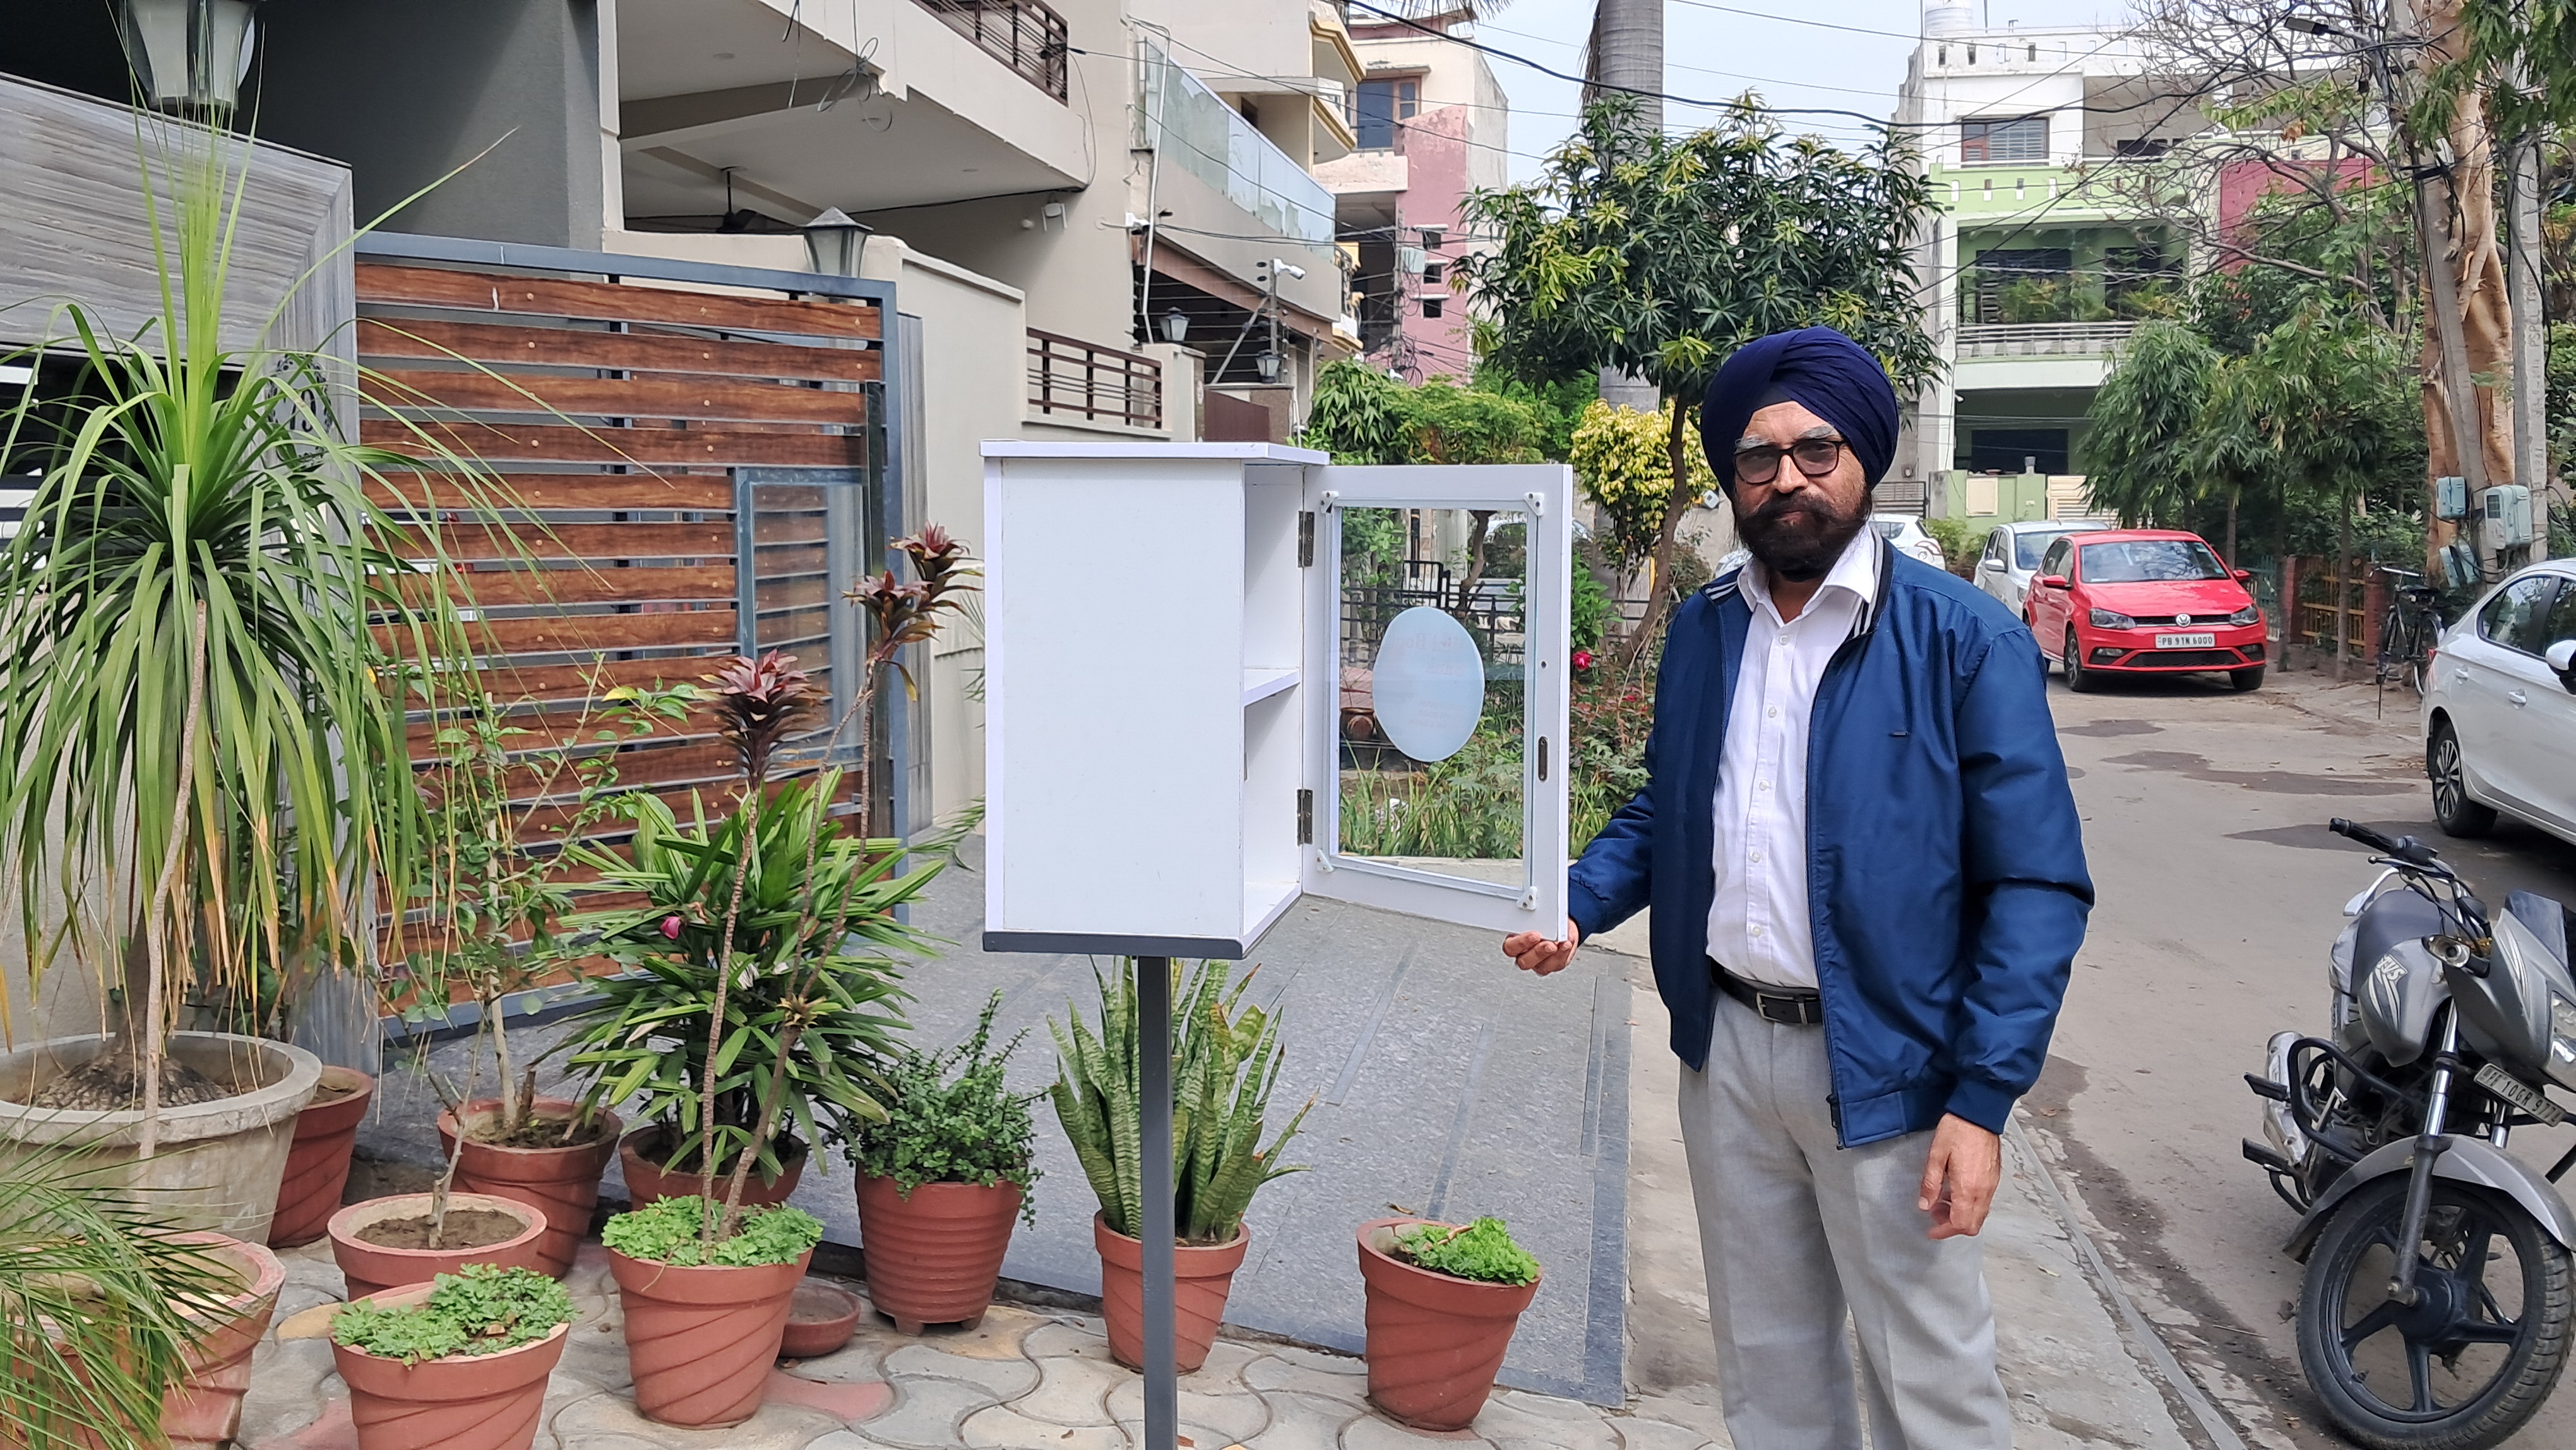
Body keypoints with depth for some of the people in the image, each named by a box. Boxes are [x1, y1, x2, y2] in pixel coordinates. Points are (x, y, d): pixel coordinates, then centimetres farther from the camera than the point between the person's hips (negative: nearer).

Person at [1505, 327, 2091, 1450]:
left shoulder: (1963, 639, -11)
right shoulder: (1701, 630, 6)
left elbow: (2037, 884, -13)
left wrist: (1983, 1099, -19)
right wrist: (1577, 906, -3)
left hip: (1882, 1064, -5)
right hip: (1725, 1048, 5)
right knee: (1766, 1359, 19)